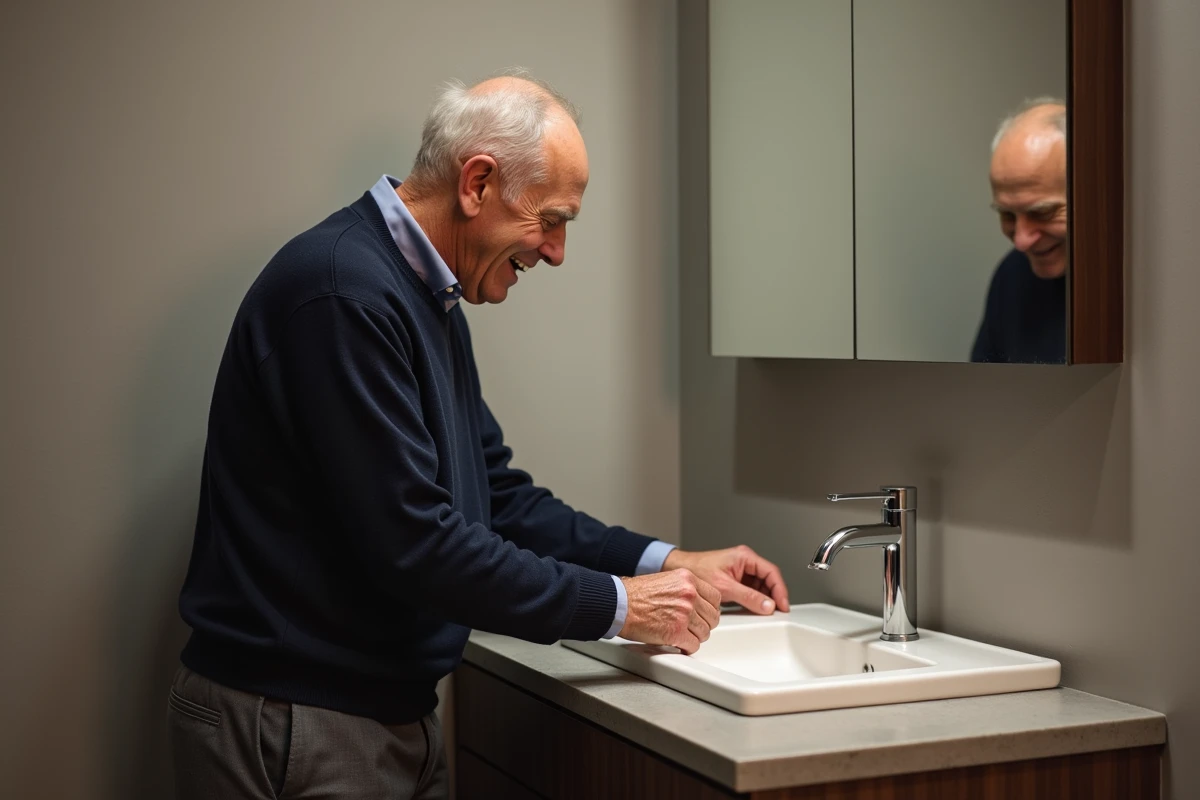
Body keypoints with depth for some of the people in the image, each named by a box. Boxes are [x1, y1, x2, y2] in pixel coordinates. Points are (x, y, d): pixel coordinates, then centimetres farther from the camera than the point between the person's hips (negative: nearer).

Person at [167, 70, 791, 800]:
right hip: (294, 726, -9)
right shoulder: (344, 289, -22)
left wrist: (667, 563, 3)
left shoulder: (428, 299, 10)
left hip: (392, 711, 9)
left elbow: (498, 497, 13)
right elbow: (410, 542, -26)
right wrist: (614, 605, -17)